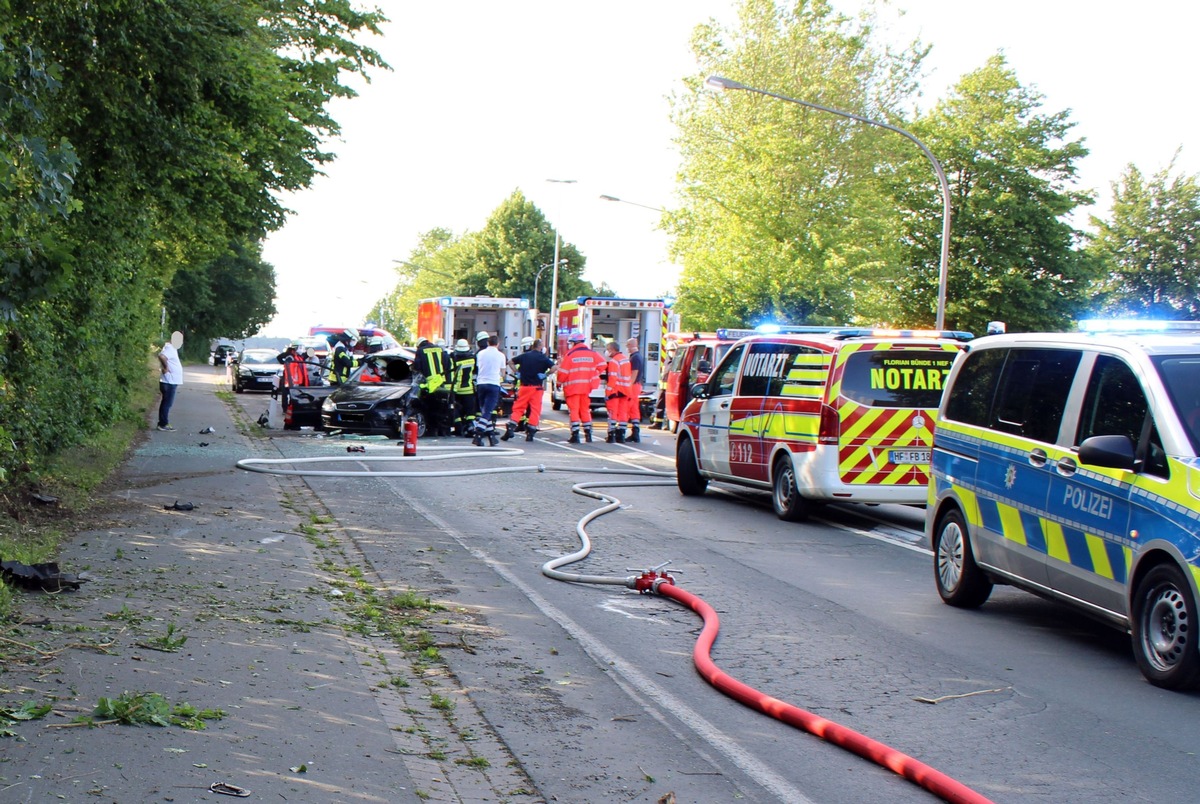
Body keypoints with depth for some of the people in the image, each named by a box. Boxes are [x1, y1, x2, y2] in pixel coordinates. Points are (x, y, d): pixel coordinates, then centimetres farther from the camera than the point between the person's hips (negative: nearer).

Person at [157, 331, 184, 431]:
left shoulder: (171, 348, 14)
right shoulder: (170, 348, -18)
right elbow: (161, 356, -36)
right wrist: (166, 367, -24)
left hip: (171, 382, 10)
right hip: (169, 382, -10)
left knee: (166, 403, 15)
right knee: (167, 403, -5)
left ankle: (162, 423, 21)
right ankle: (163, 424, -1)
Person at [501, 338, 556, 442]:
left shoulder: (524, 356, 6)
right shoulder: (543, 358, -4)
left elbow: (511, 362, 16)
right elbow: (555, 367, -16)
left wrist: (517, 372, 15)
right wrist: (546, 375, -5)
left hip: (524, 386, 2)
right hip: (537, 387, -2)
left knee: (518, 408, 7)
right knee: (535, 410, 3)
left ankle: (510, 429, -8)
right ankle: (531, 433, 1)